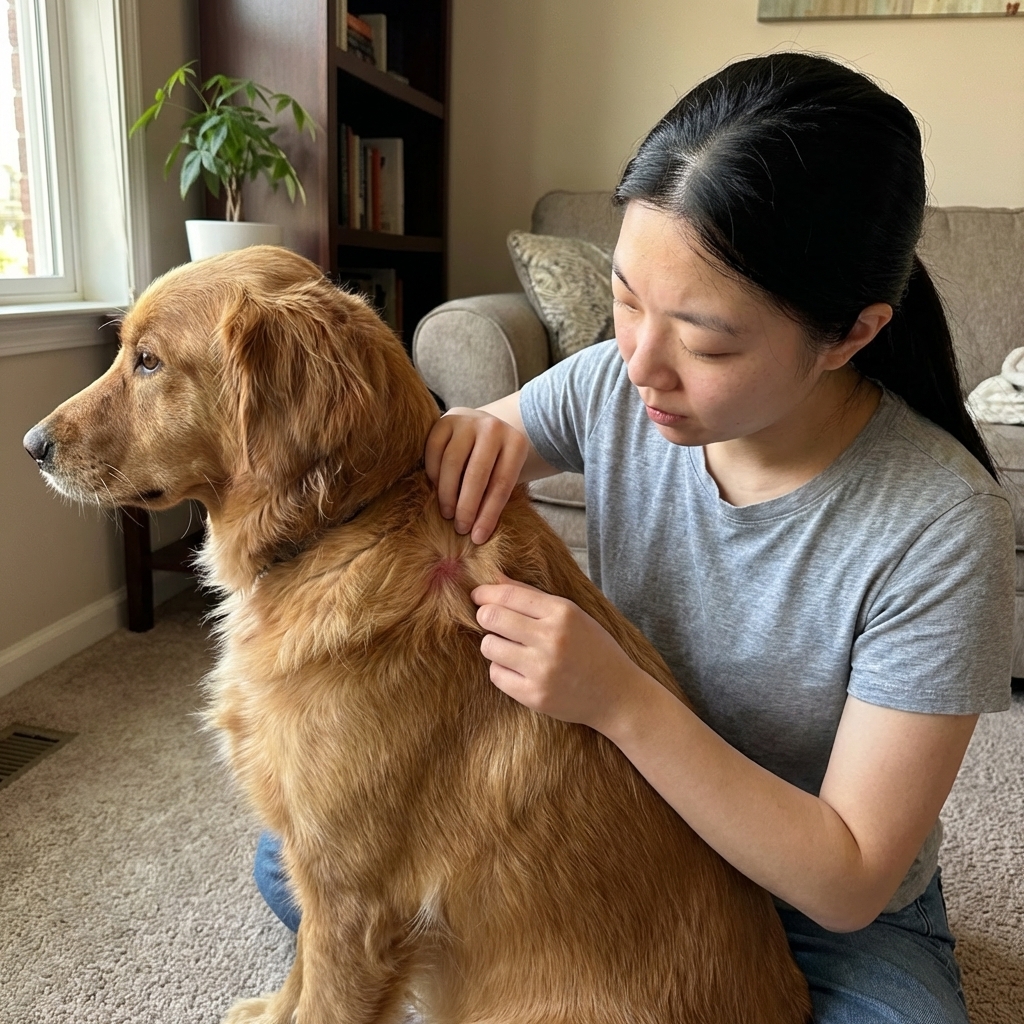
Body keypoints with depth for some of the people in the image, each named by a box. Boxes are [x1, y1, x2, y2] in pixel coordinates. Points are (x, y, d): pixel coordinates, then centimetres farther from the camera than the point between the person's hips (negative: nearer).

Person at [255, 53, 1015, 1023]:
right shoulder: (612, 385, -17)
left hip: (826, 923, -1)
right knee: (293, 860, -3)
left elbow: (847, 884, -22)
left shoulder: (939, 529, -28)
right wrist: (464, 436, -24)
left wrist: (621, 702, -34)